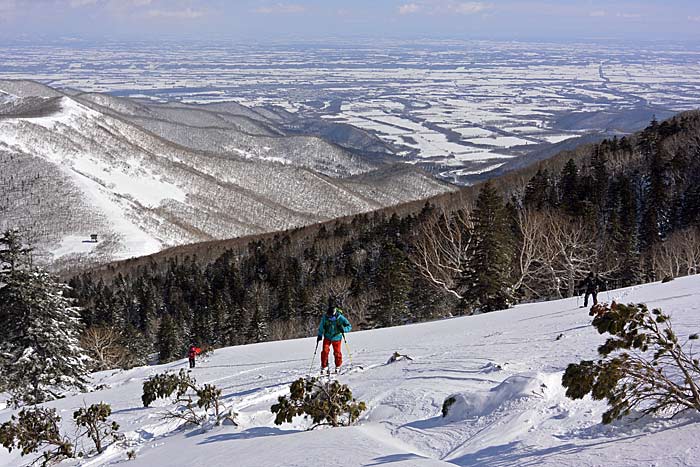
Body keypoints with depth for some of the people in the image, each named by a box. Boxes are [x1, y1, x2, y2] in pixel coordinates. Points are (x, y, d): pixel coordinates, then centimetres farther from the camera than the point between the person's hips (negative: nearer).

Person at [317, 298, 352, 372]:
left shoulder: (340, 317, -19)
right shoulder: (325, 317, -15)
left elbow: (349, 326, -15)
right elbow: (321, 327, 3)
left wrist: (343, 329, -33)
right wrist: (320, 336, 2)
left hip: (336, 338, -1)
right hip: (327, 337, 1)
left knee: (337, 352, 0)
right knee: (325, 351, -12)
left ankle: (338, 366, 25)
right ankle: (324, 366, 4)